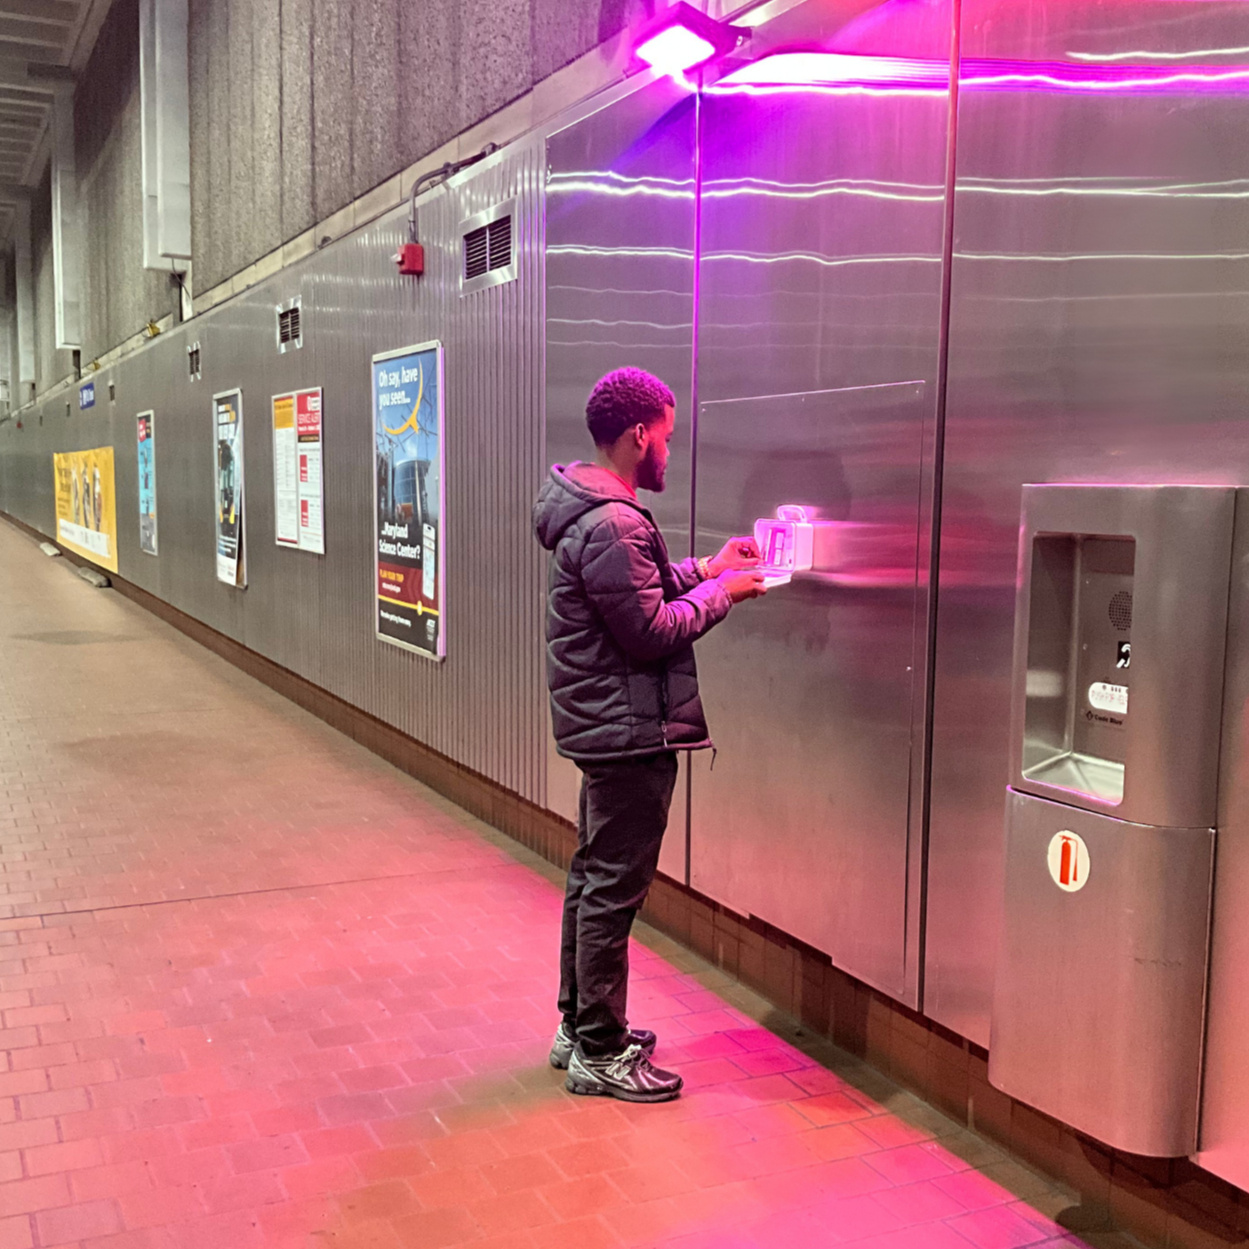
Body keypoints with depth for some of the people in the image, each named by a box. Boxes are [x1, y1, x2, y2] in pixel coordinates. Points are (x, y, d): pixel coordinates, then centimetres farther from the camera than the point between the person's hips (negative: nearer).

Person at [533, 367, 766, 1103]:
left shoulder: (591, 510, 11)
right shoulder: (613, 525, -23)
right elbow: (651, 632, -22)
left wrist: (705, 569, 12)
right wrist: (721, 594, -9)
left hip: (601, 728, 11)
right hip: (630, 733, -11)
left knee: (593, 878, 19)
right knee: (615, 890, 0)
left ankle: (579, 1025, 33)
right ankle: (600, 1054, 12)